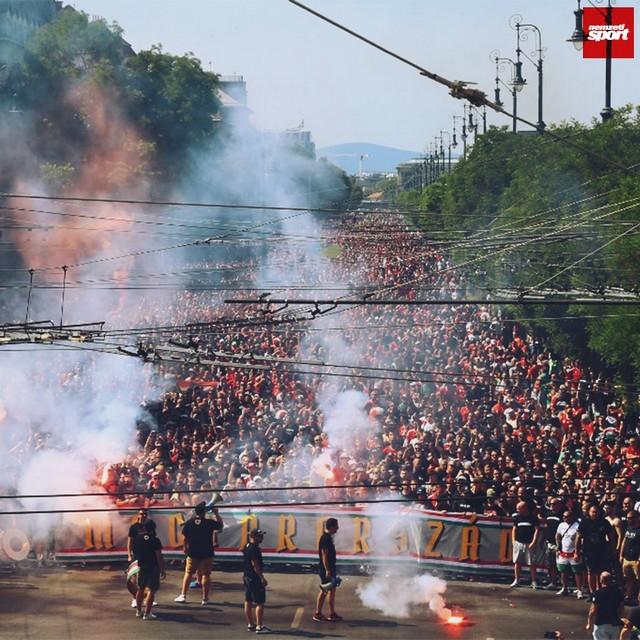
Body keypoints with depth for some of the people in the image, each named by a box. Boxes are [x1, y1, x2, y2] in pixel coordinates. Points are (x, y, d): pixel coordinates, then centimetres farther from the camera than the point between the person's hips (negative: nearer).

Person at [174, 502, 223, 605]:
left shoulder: (189, 522, -1)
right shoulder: (209, 523, -7)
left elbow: (185, 537, 5)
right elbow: (220, 525, 9)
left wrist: (185, 547, 20)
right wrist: (216, 513, 16)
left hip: (192, 553, 2)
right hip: (207, 553, -2)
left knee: (188, 573, 11)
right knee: (205, 575, 4)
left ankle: (183, 595, 8)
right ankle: (205, 598, 5)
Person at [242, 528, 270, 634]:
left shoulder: (247, 547, 12)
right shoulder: (254, 549, -19)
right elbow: (255, 565, -22)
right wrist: (262, 578, -20)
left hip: (247, 577, 11)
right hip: (255, 578, -11)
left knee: (248, 602, 13)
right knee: (260, 603, -6)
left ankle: (250, 624, 20)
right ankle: (259, 626, -7)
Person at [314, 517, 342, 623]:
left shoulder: (328, 537, 14)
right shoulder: (325, 538, -17)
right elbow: (324, 555, -22)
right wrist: (327, 570, -25)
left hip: (330, 568, 10)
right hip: (326, 569, -10)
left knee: (332, 590, 11)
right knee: (324, 591, -4)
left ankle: (332, 614, 13)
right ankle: (318, 614, 2)